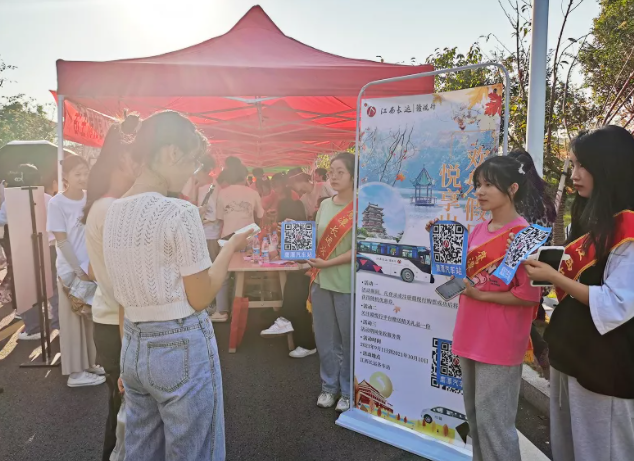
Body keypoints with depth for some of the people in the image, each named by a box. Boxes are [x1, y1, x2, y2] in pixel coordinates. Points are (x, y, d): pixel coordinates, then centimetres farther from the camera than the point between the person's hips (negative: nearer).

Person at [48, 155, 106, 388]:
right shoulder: (57, 204, -10)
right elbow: (62, 242, -10)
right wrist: (79, 271, -11)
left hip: (93, 267, 4)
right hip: (71, 270, -4)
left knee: (91, 319, 13)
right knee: (74, 321, 6)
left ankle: (89, 363, 27)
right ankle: (76, 372, 16)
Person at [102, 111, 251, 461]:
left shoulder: (114, 211, 5)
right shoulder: (179, 212, -19)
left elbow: (135, 285, 10)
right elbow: (200, 298, -13)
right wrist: (231, 248, -3)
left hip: (133, 347, 8)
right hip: (182, 348, -8)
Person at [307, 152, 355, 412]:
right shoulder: (324, 205, 9)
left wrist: (328, 263, -19)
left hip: (347, 283, -5)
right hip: (321, 281, 6)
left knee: (348, 339, 9)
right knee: (324, 338, 15)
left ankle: (348, 390, 27)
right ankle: (329, 386, 34)